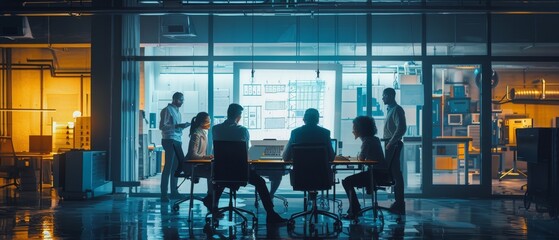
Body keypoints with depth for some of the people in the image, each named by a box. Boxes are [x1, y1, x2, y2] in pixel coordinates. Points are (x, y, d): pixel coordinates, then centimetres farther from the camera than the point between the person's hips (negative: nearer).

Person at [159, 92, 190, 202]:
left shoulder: (177, 112, 21)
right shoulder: (167, 110, -6)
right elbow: (162, 126, -14)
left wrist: (183, 126, 8)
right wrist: (176, 126, -24)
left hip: (178, 141, 9)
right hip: (170, 140, -9)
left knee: (177, 167, 10)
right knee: (168, 167, -9)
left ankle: (174, 192, 18)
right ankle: (163, 194, -6)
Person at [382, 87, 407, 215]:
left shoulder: (397, 110, -11)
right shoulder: (390, 109, 19)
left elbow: (401, 128, -20)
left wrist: (391, 142, -20)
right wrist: (388, 142, 15)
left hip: (393, 144, -10)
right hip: (390, 145, 10)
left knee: (395, 172, -9)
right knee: (393, 172, 11)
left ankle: (399, 204, -6)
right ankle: (398, 202, 17)